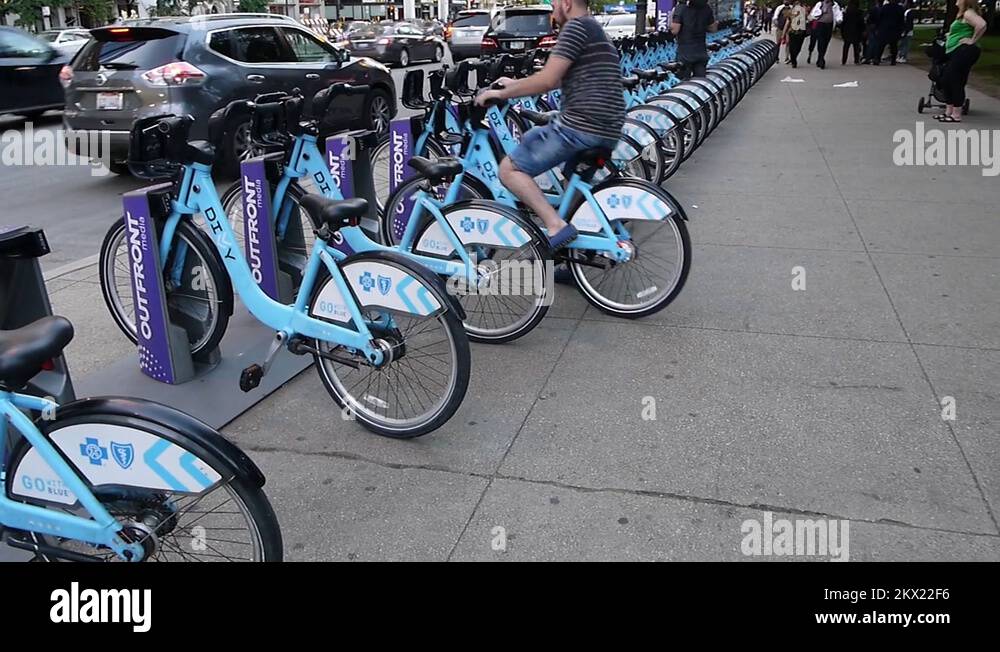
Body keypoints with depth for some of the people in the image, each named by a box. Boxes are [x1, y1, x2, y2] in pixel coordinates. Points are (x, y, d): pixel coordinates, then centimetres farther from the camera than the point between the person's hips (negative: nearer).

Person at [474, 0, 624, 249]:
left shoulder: (576, 26, -7)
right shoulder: (595, 30, 24)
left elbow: (547, 80, -16)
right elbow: (559, 80, 30)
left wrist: (501, 93, -4)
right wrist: (515, 84, 33)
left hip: (580, 126, -10)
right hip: (607, 132, 10)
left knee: (509, 169, -3)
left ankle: (556, 226, -16)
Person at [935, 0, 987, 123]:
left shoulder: (968, 13, -10)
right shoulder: (962, 14, 20)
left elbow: (982, 25, -25)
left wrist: (973, 40, -17)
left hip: (964, 51, -11)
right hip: (954, 52, 11)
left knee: (956, 82, -9)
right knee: (945, 80, 11)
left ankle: (957, 115, -5)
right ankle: (948, 112, 18)